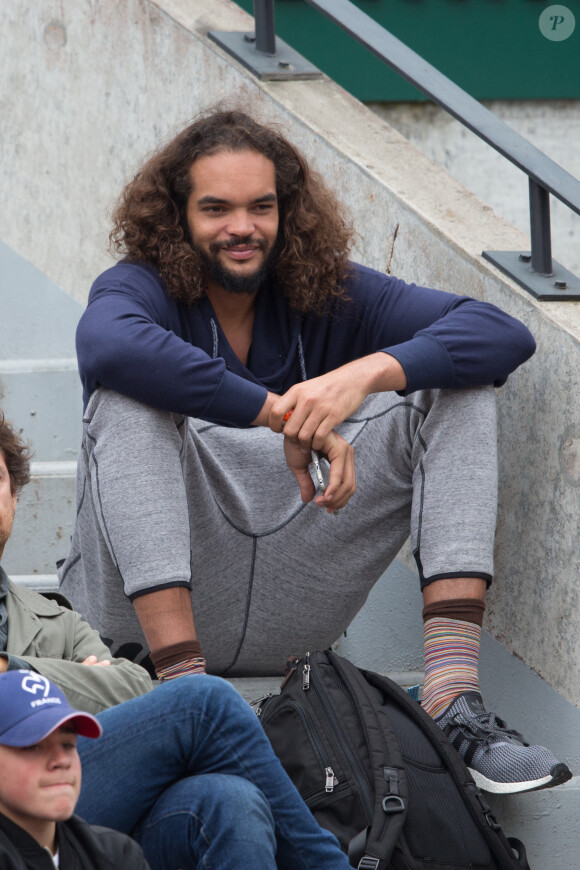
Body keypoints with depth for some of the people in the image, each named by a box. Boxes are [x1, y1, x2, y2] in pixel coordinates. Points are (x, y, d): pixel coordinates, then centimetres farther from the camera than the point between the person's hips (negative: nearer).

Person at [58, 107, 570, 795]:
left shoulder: (325, 295, 6)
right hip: (152, 604, -4)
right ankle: (184, 686, -40)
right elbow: (108, 344, -33)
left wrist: (368, 372, -24)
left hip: (286, 620, 4)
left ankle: (452, 697, -24)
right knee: (128, 394, -26)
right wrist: (285, 415, -32)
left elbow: (505, 336, -6)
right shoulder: (142, 288, -4)